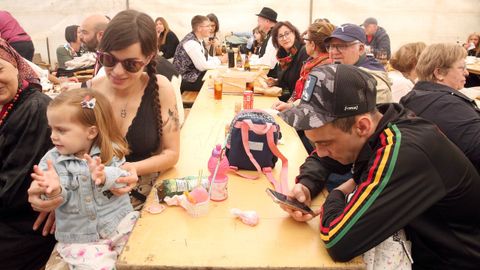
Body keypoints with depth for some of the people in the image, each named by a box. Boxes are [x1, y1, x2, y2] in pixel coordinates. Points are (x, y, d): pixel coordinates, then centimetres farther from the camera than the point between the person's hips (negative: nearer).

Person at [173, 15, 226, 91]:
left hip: (194, 75, 9)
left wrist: (220, 58, -3)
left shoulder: (198, 39, 6)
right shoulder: (191, 42, -23)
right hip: (186, 81, -9)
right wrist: (220, 60, -12)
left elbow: (206, 58, 14)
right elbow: (202, 66, -23)